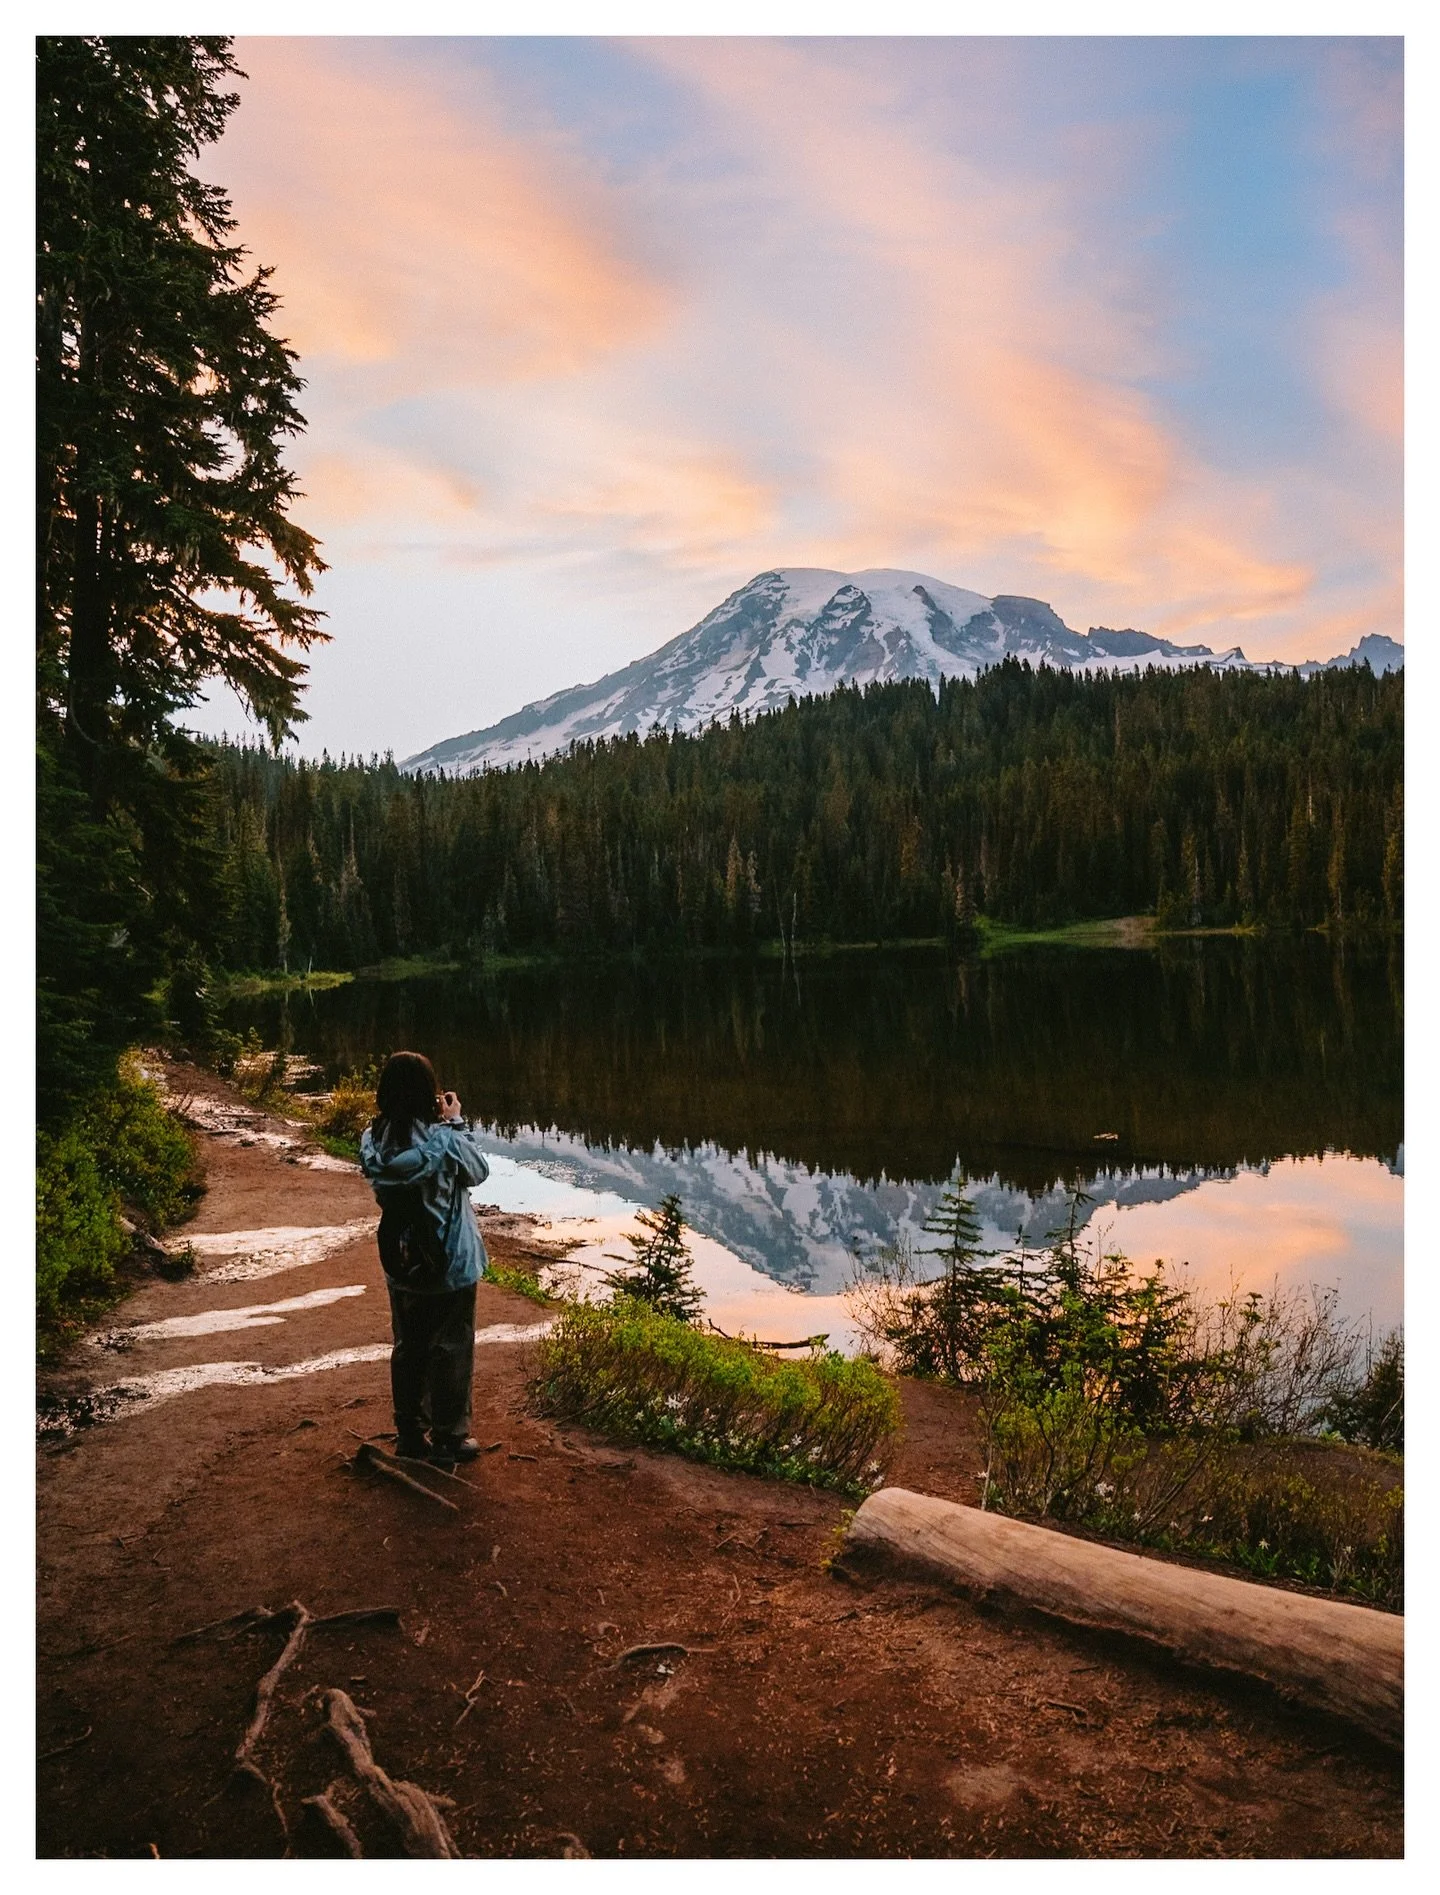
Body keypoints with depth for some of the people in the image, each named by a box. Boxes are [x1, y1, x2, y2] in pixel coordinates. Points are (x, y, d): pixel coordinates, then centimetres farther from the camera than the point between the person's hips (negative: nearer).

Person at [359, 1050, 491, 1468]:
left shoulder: (374, 1140, -7)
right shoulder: (441, 1140, -22)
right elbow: (478, 1171, -6)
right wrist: (456, 1123, -1)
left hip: (400, 1264, 5)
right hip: (449, 1265, -5)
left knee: (408, 1349, 18)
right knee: (451, 1350, 10)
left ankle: (409, 1434, 30)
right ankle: (449, 1439, 20)